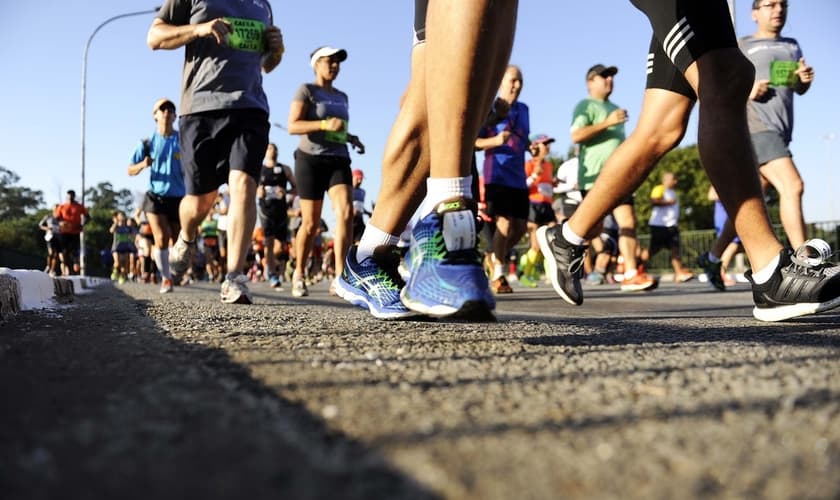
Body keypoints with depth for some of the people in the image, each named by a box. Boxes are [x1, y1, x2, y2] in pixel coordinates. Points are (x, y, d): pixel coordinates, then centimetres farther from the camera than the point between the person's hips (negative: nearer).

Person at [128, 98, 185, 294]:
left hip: (178, 197, 1)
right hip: (155, 196, -1)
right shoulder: (148, 142, 4)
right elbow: (130, 170, 7)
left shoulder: (183, 140, 0)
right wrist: (143, 165, -14)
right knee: (162, 239, -16)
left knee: (175, 242, 7)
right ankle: (166, 278, 0)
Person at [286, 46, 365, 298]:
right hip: (311, 160, -4)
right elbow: (292, 126, -11)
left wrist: (352, 138, 11)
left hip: (338, 161, 5)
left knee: (346, 211, -20)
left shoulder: (342, 97, 21)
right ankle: (299, 274, 20)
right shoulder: (306, 90, 1)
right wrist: (324, 124, -24)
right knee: (311, 223, -2)